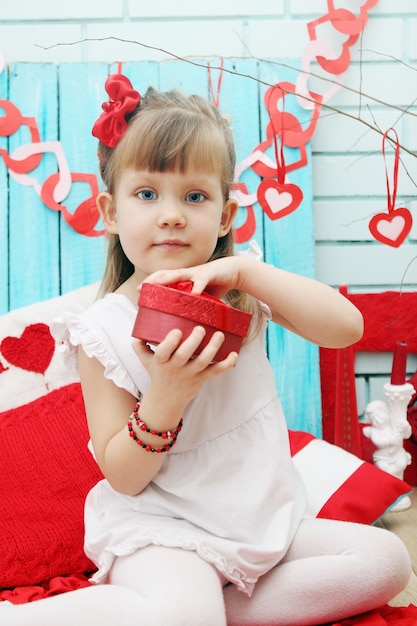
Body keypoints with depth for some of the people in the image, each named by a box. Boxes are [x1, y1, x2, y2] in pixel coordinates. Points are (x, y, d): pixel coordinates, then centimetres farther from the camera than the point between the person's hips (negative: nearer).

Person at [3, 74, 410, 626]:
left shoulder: (242, 295, 0)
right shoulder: (104, 328, -12)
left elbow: (346, 327, -15)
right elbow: (122, 477, -11)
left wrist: (245, 269, -24)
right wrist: (166, 396, -29)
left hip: (261, 518, 6)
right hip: (160, 527, -5)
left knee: (387, 560, -5)